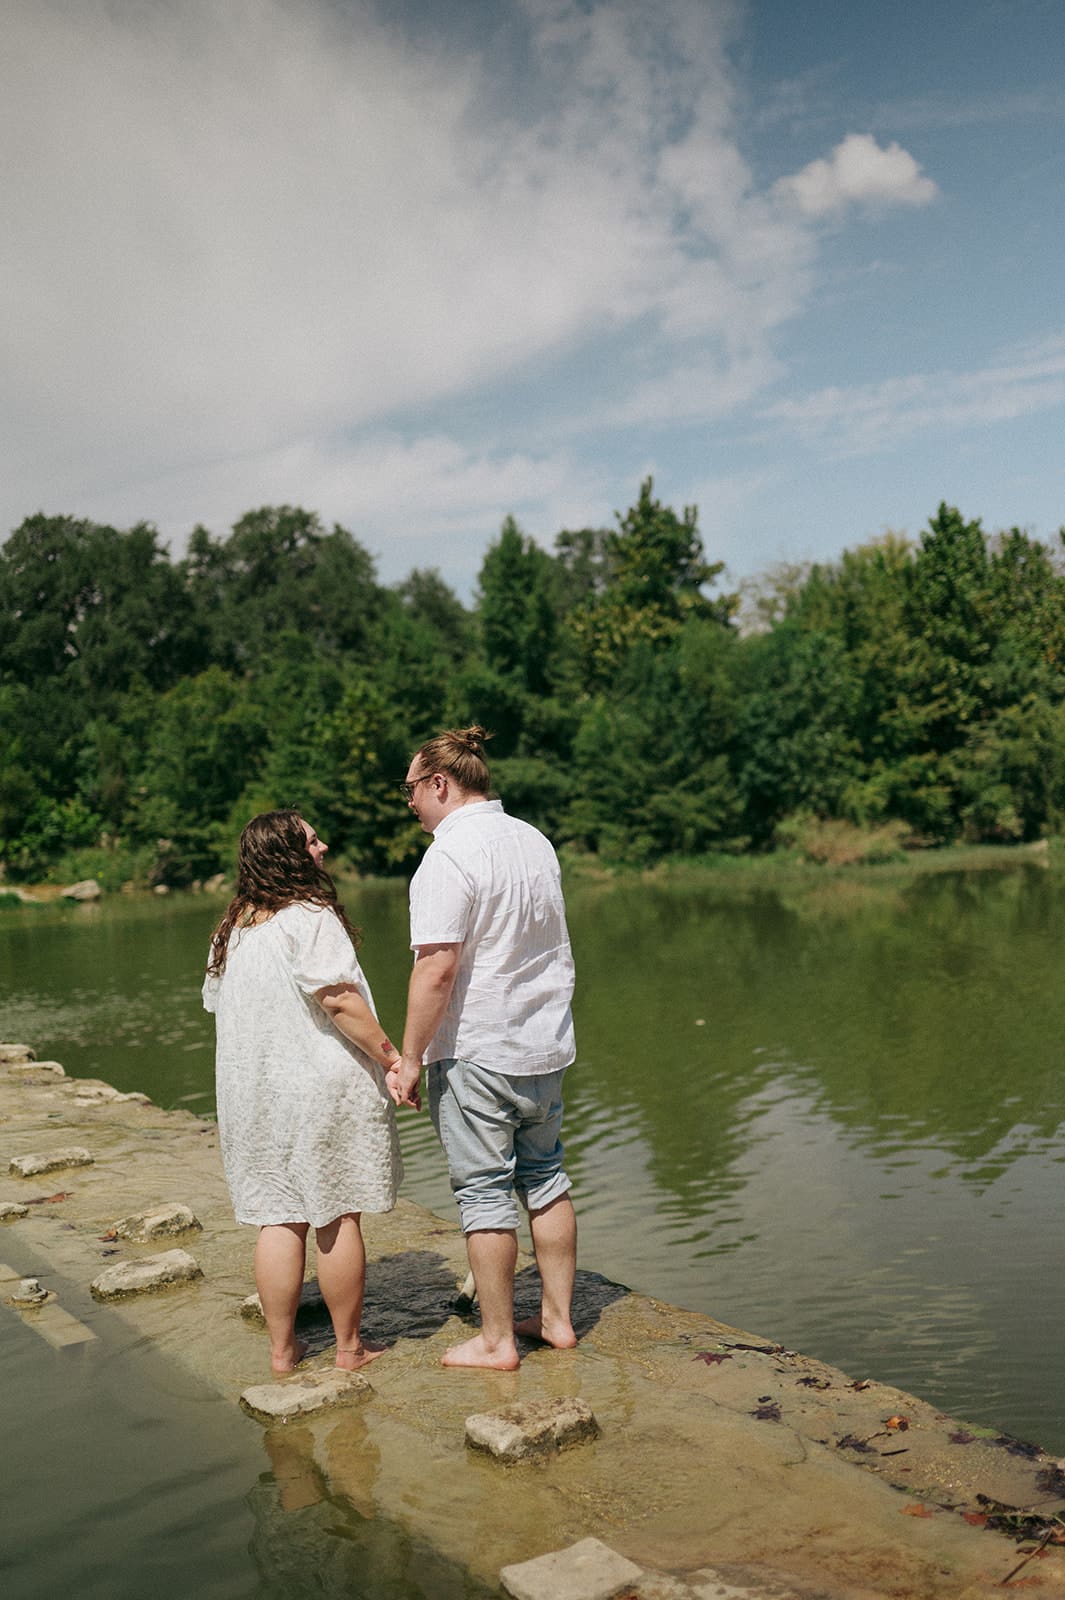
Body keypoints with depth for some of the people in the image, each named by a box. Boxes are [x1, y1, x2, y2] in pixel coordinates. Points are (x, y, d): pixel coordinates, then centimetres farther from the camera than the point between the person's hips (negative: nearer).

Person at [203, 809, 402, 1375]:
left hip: (252, 1092, 6)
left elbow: (218, 1005, 17)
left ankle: (282, 1347, 19)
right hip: (321, 1089, -6)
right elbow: (338, 999, -20)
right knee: (336, 1217, 5)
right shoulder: (310, 916, -14)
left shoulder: (230, 930, 10)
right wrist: (391, 1056, -14)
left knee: (276, 1218, 12)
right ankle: (349, 1347, 15)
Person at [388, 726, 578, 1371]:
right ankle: (558, 1318, 27)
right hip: (547, 1043, 8)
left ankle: (497, 1340, 14)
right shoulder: (534, 841, 8)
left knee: (485, 1192, 3)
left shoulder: (450, 854, -17)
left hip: (476, 1050, -8)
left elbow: (437, 967, -22)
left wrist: (410, 1059, -15)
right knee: (546, 1178, 17)